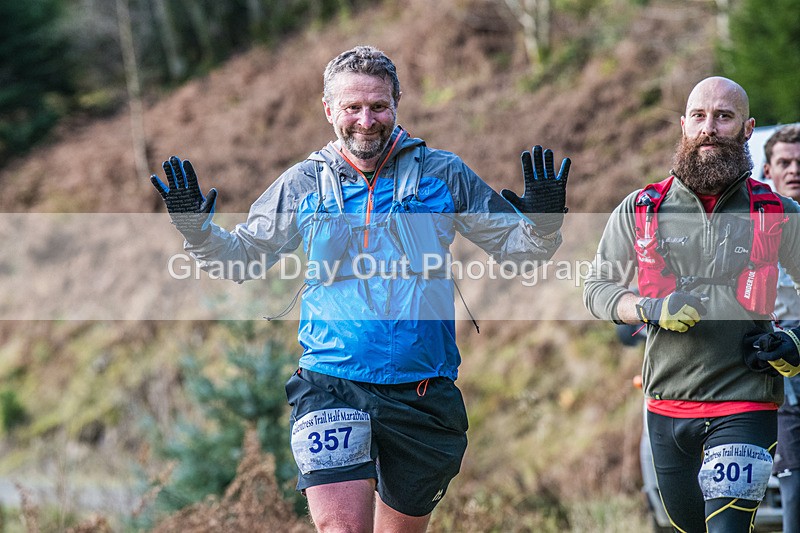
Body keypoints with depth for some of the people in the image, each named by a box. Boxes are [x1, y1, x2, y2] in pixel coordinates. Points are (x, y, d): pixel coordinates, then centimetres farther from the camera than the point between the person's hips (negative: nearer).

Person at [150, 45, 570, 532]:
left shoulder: (443, 174, 3)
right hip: (331, 385, -1)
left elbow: (517, 248, 9)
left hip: (422, 391, 1)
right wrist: (197, 230, -1)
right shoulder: (304, 183, 6)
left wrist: (542, 223, -12)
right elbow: (242, 257, 17)